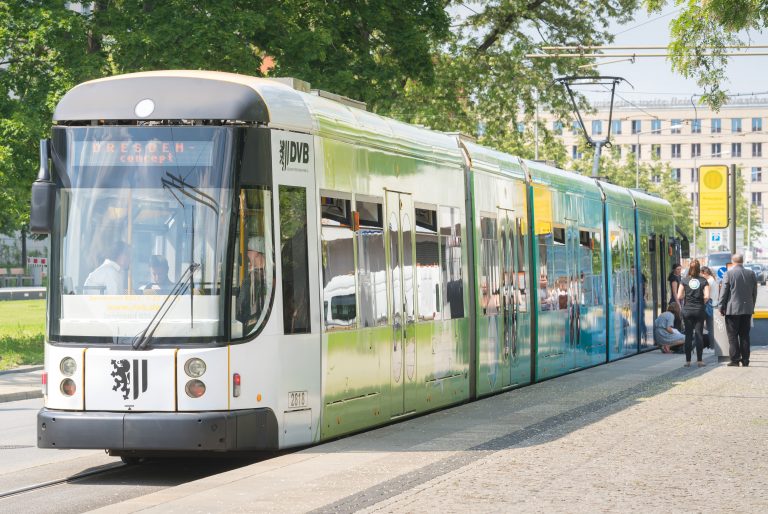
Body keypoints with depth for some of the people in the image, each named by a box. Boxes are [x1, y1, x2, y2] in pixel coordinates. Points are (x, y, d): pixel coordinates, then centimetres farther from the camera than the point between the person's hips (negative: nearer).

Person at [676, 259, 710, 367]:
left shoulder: (684, 281, -3)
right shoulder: (703, 281, -3)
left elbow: (679, 297, -6)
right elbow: (707, 296, -10)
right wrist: (702, 303, 9)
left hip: (687, 310, 0)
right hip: (699, 310, 0)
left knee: (688, 335, 6)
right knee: (699, 335, 4)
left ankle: (688, 360, 5)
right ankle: (699, 360, 2)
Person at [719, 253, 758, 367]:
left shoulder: (729, 274, -10)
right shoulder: (751, 274, 3)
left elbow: (723, 292, -8)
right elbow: (754, 293, 10)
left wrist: (721, 307, 1)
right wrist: (752, 306, 19)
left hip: (732, 310, -4)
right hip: (747, 309, 4)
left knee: (733, 336, 1)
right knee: (745, 335, 9)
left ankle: (735, 359, -2)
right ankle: (745, 360, 9)